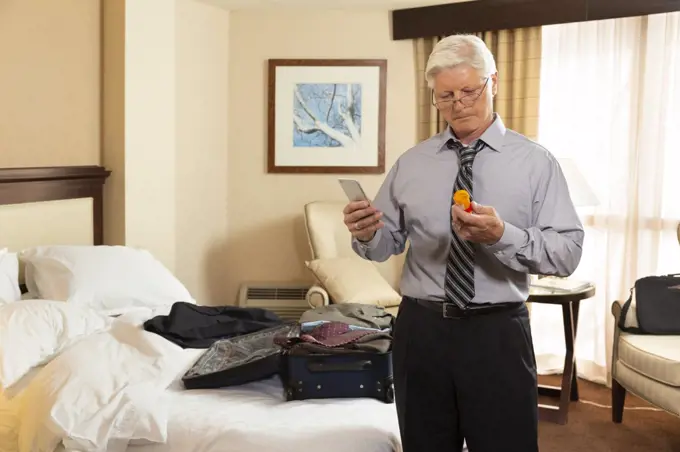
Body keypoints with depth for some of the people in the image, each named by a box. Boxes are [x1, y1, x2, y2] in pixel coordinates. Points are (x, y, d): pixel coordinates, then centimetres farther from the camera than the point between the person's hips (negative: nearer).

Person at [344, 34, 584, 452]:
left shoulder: (536, 162, -3)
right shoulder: (410, 163, 6)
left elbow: (568, 253, -10)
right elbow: (388, 244, 6)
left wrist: (502, 235, -27)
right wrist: (366, 234, -17)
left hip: (498, 334, -2)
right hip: (420, 330, 3)